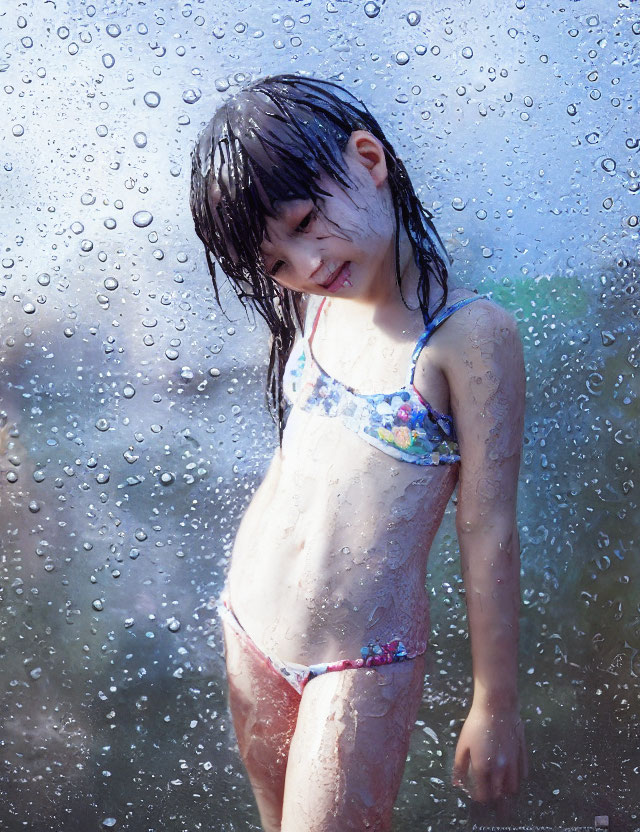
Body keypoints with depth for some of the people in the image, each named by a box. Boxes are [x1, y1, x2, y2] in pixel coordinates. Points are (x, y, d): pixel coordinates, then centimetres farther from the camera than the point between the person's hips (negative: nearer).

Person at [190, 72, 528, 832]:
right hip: (248, 633, 6)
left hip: (361, 669, -6)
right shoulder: (312, 308, 2)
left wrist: (496, 704, -7)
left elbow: (488, 532, -13)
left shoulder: (469, 332, -16)